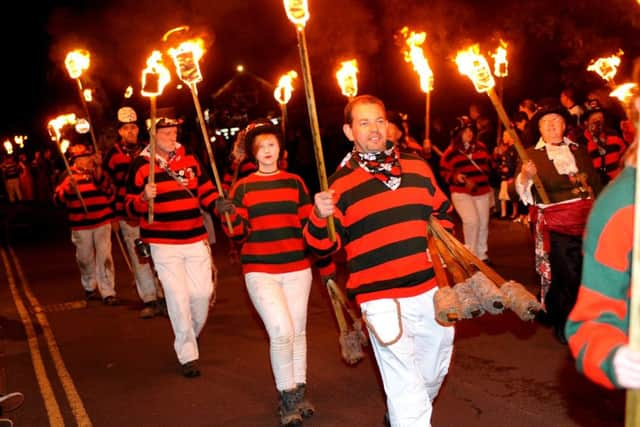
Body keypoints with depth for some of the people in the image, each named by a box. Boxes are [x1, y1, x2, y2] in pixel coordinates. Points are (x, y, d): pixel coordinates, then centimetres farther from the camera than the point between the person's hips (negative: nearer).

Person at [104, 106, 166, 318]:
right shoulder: (113, 154, 3)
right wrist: (112, 216, 1)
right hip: (127, 215, -2)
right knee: (138, 258, -1)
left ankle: (163, 297, 11)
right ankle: (149, 301, 7)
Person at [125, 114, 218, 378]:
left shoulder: (189, 159, 7)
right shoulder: (141, 165, -4)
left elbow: (205, 191, 12)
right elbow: (131, 208, -3)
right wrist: (144, 198, -24)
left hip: (196, 239, 4)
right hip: (163, 243, -3)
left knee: (203, 291, 4)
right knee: (178, 297, -5)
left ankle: (192, 334, 35)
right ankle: (187, 355, 9)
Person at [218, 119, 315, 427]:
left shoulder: (295, 182, 7)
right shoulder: (242, 188, 2)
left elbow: (308, 224, 9)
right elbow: (239, 233, -1)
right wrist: (231, 218, -20)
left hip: (297, 268, 3)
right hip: (260, 271, -2)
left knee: (298, 331, 10)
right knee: (281, 332, -14)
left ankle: (298, 395, 27)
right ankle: (287, 400, 4)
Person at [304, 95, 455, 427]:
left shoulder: (417, 167, 7)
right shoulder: (341, 182, -3)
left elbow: (442, 212, 22)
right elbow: (323, 246, -3)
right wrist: (320, 217, -22)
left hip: (432, 290, 5)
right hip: (382, 299, -5)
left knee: (435, 371, 24)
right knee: (406, 389, -6)